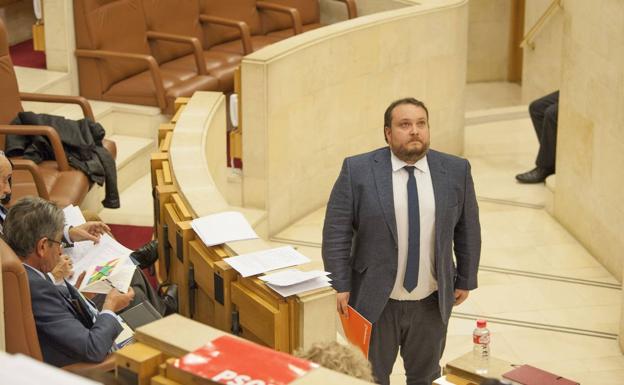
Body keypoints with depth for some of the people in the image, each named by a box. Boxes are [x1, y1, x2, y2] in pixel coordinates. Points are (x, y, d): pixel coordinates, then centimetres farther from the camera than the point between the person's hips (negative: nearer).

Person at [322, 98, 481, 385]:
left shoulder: (456, 170, -2)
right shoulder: (357, 170, -9)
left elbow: (467, 229, 6)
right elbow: (336, 231, -7)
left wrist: (465, 281, 8)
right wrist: (341, 286, -11)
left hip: (432, 303, 2)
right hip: (374, 301, -2)